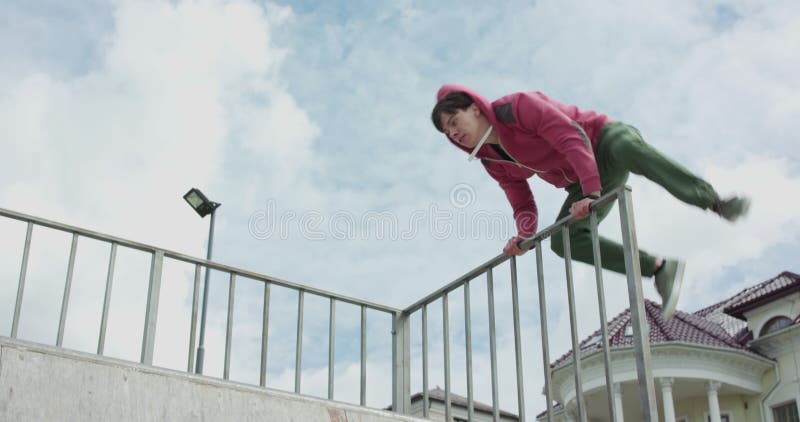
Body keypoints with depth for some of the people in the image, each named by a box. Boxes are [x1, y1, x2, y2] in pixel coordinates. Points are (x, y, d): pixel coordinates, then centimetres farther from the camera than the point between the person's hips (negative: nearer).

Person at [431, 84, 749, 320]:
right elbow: (523, 206, 10)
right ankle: (659, 269, -20)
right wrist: (524, 234, -13)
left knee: (628, 149, -42)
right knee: (562, 240, -19)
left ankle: (716, 203, -40)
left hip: (602, 141, -7)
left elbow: (572, 137, -26)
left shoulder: (517, 107, -17)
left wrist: (591, 192, -36)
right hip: (583, 185, 7)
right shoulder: (494, 163, 6)